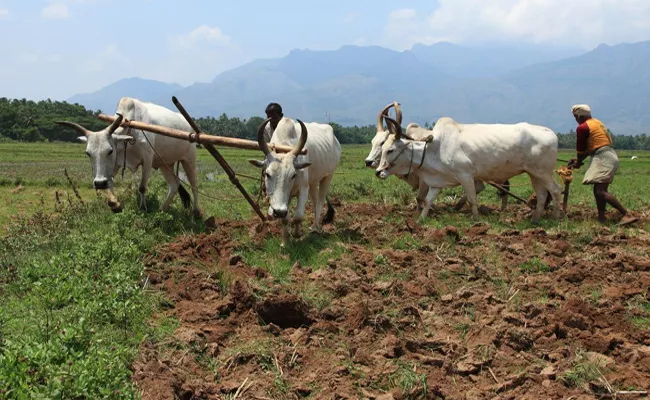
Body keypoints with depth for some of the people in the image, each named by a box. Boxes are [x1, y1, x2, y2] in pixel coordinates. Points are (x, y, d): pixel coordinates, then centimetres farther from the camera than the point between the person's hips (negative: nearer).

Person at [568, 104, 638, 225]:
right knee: (599, 189, 13)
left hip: (602, 158, -10)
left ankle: (626, 215, -22)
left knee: (600, 191, -16)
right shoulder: (597, 122, 20)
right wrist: (578, 160, 28)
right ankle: (601, 217, 11)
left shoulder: (582, 127, -8)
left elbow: (580, 149, -1)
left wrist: (578, 163, 16)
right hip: (610, 156, 10)